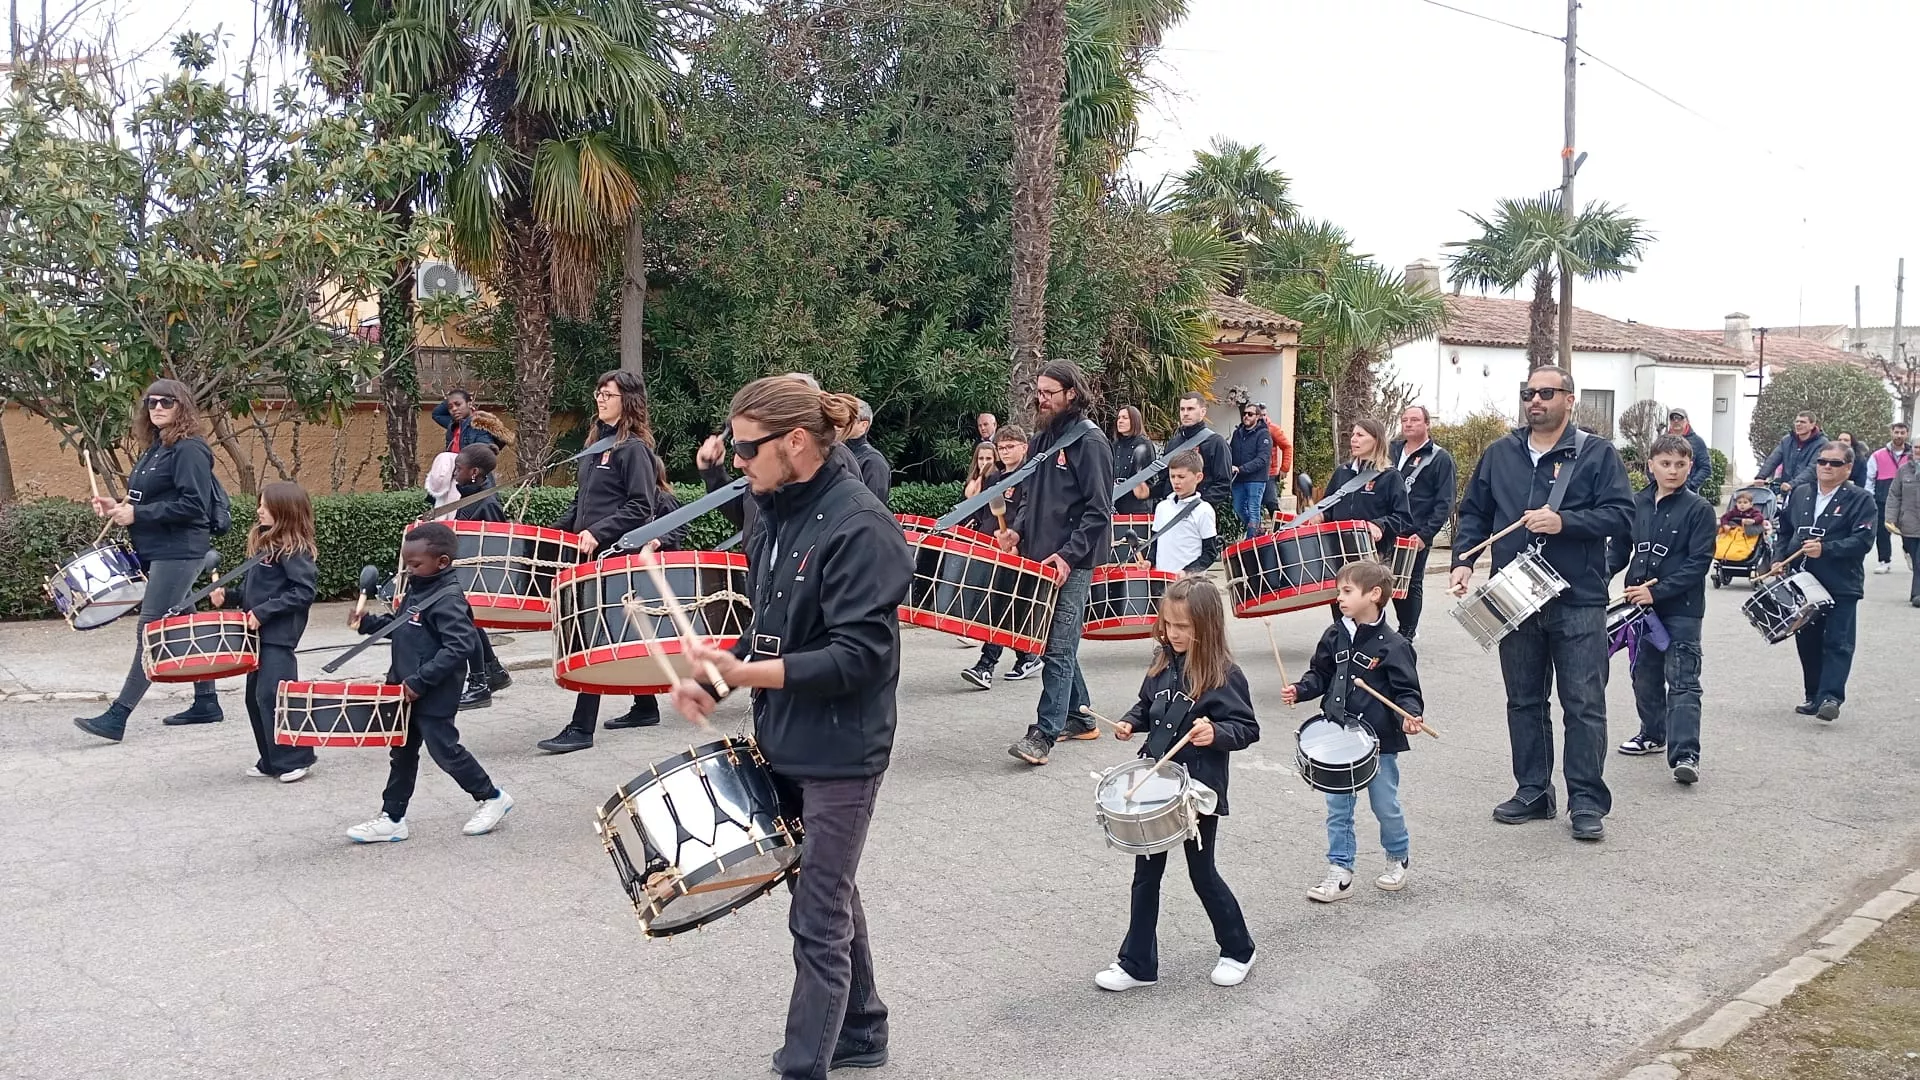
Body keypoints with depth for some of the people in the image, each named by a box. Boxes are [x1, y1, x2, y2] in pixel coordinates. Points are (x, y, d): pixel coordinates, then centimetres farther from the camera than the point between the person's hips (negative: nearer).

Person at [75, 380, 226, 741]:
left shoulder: (189, 450, -13)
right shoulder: (155, 449, 15)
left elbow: (193, 506, -22)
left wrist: (136, 514, -19)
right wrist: (118, 508, 6)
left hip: (179, 552, -10)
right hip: (156, 553, 10)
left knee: (150, 632, -9)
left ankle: (116, 717, -9)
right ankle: (206, 704, 22)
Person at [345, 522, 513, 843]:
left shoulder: (448, 599, -20)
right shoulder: (417, 589, 9)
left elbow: (460, 646, -28)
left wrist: (420, 681, -27)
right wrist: (367, 623, 7)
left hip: (433, 695, -9)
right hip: (407, 691, 9)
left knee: (445, 750, 0)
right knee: (402, 754, 14)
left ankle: (491, 798, 18)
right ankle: (392, 818, 22)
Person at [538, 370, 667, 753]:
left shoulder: (633, 448, -10)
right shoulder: (597, 443, 17)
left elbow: (640, 508, -17)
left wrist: (599, 532, -24)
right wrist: (557, 530, 12)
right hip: (590, 554, 9)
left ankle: (581, 727, -9)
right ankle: (645, 707, 27)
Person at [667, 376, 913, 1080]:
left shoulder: (859, 526, -20)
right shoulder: (775, 512, 6)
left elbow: (857, 657, -25)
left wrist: (745, 674, -28)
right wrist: (720, 679, 0)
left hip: (840, 753, -9)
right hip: (786, 742, 9)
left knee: (818, 917, 1)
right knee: (830, 892, 22)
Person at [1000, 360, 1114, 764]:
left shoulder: (1089, 441, -10)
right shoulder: (1041, 439, 14)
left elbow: (1099, 510, -14)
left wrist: (1068, 555, -20)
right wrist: (1018, 531, 4)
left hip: (1071, 563, -8)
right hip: (1039, 559, 8)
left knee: (1058, 647, -8)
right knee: (1058, 642, 14)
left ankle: (1043, 734, -9)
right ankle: (1079, 718, 26)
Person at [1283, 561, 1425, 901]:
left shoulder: (1392, 645, -14)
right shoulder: (1335, 636, 2)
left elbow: (1406, 690, -12)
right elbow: (1320, 675, 10)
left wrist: (1409, 716, -29)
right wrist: (1300, 690, -7)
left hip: (1378, 741, -5)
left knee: (1385, 806, 9)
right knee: (1337, 807, 7)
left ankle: (1399, 858, 35)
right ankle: (1340, 872, 16)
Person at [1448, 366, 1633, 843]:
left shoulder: (1597, 454, 1)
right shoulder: (1499, 455, 12)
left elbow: (1620, 513, -7)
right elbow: (1474, 513, 14)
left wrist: (1563, 521, -18)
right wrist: (1463, 559, -1)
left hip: (1578, 601, -4)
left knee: (1584, 704, -2)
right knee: (1524, 701, 10)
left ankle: (1587, 802, 5)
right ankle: (1532, 793, 21)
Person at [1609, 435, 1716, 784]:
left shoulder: (1699, 509, -8)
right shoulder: (1636, 504, 6)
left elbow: (1699, 563, -13)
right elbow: (1619, 548, 14)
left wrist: (1657, 592, -19)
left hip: (1681, 610, -6)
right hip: (1641, 606, 6)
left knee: (1682, 681, -9)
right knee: (1645, 673, 18)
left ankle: (1685, 754, -14)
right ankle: (1653, 734, 36)